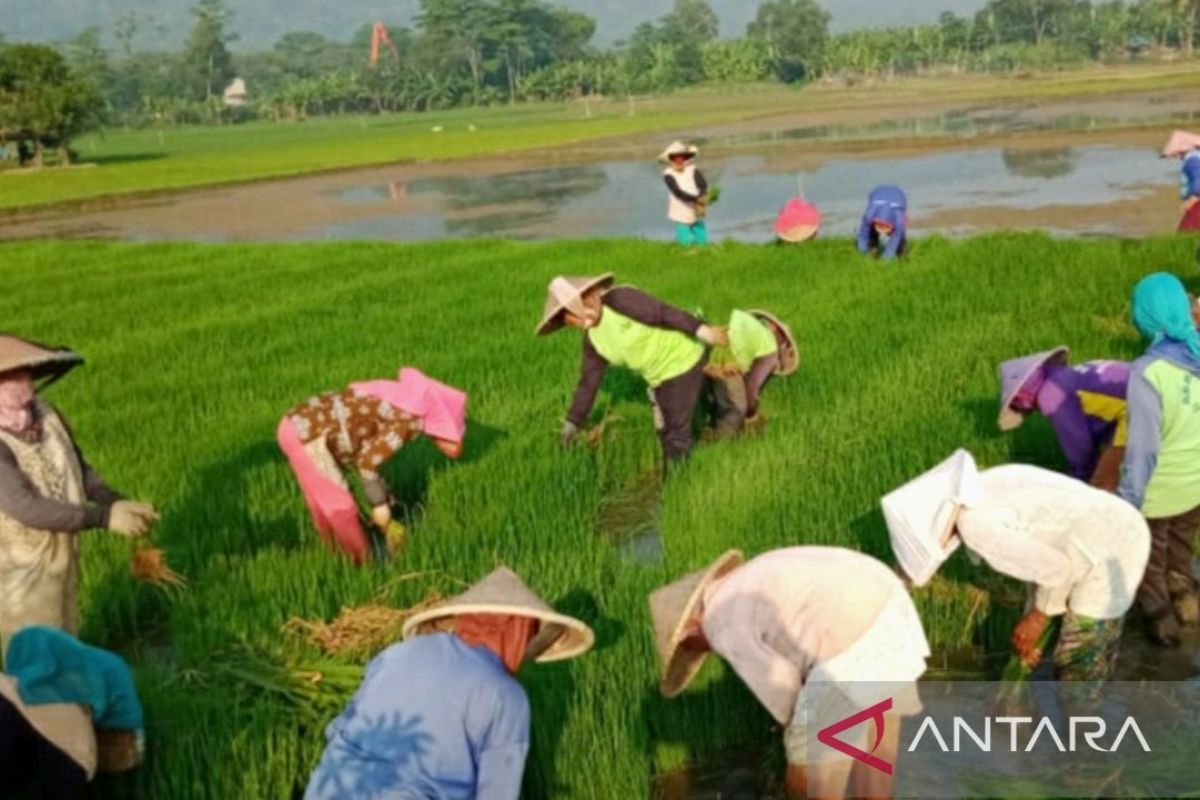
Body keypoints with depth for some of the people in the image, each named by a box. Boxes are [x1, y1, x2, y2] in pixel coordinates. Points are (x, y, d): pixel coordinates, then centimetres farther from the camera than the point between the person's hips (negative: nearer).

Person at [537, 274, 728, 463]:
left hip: (684, 359, -8)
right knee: (665, 430, 19)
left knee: (677, 431, -3)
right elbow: (588, 381, 9)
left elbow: (663, 312, -26)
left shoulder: (619, 300, -23)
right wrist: (572, 423, 11)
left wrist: (703, 331, -31)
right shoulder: (592, 340, 2)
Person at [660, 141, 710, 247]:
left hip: (697, 215, 2)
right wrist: (696, 199, -28)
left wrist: (701, 201, -32)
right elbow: (678, 192, -18)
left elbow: (703, 186, -12)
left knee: (702, 241, 4)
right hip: (681, 217, -2)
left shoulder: (693, 171, 0)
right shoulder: (668, 174, -7)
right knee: (687, 243, -2)